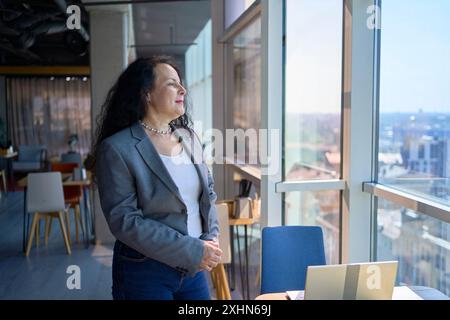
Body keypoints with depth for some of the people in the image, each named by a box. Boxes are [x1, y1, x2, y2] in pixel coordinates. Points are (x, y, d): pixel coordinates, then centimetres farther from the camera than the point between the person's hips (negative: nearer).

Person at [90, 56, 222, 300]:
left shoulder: (189, 137, 5)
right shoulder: (118, 148, -14)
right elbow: (125, 221, -18)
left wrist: (210, 239, -6)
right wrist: (192, 250, -20)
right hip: (145, 272, -5)